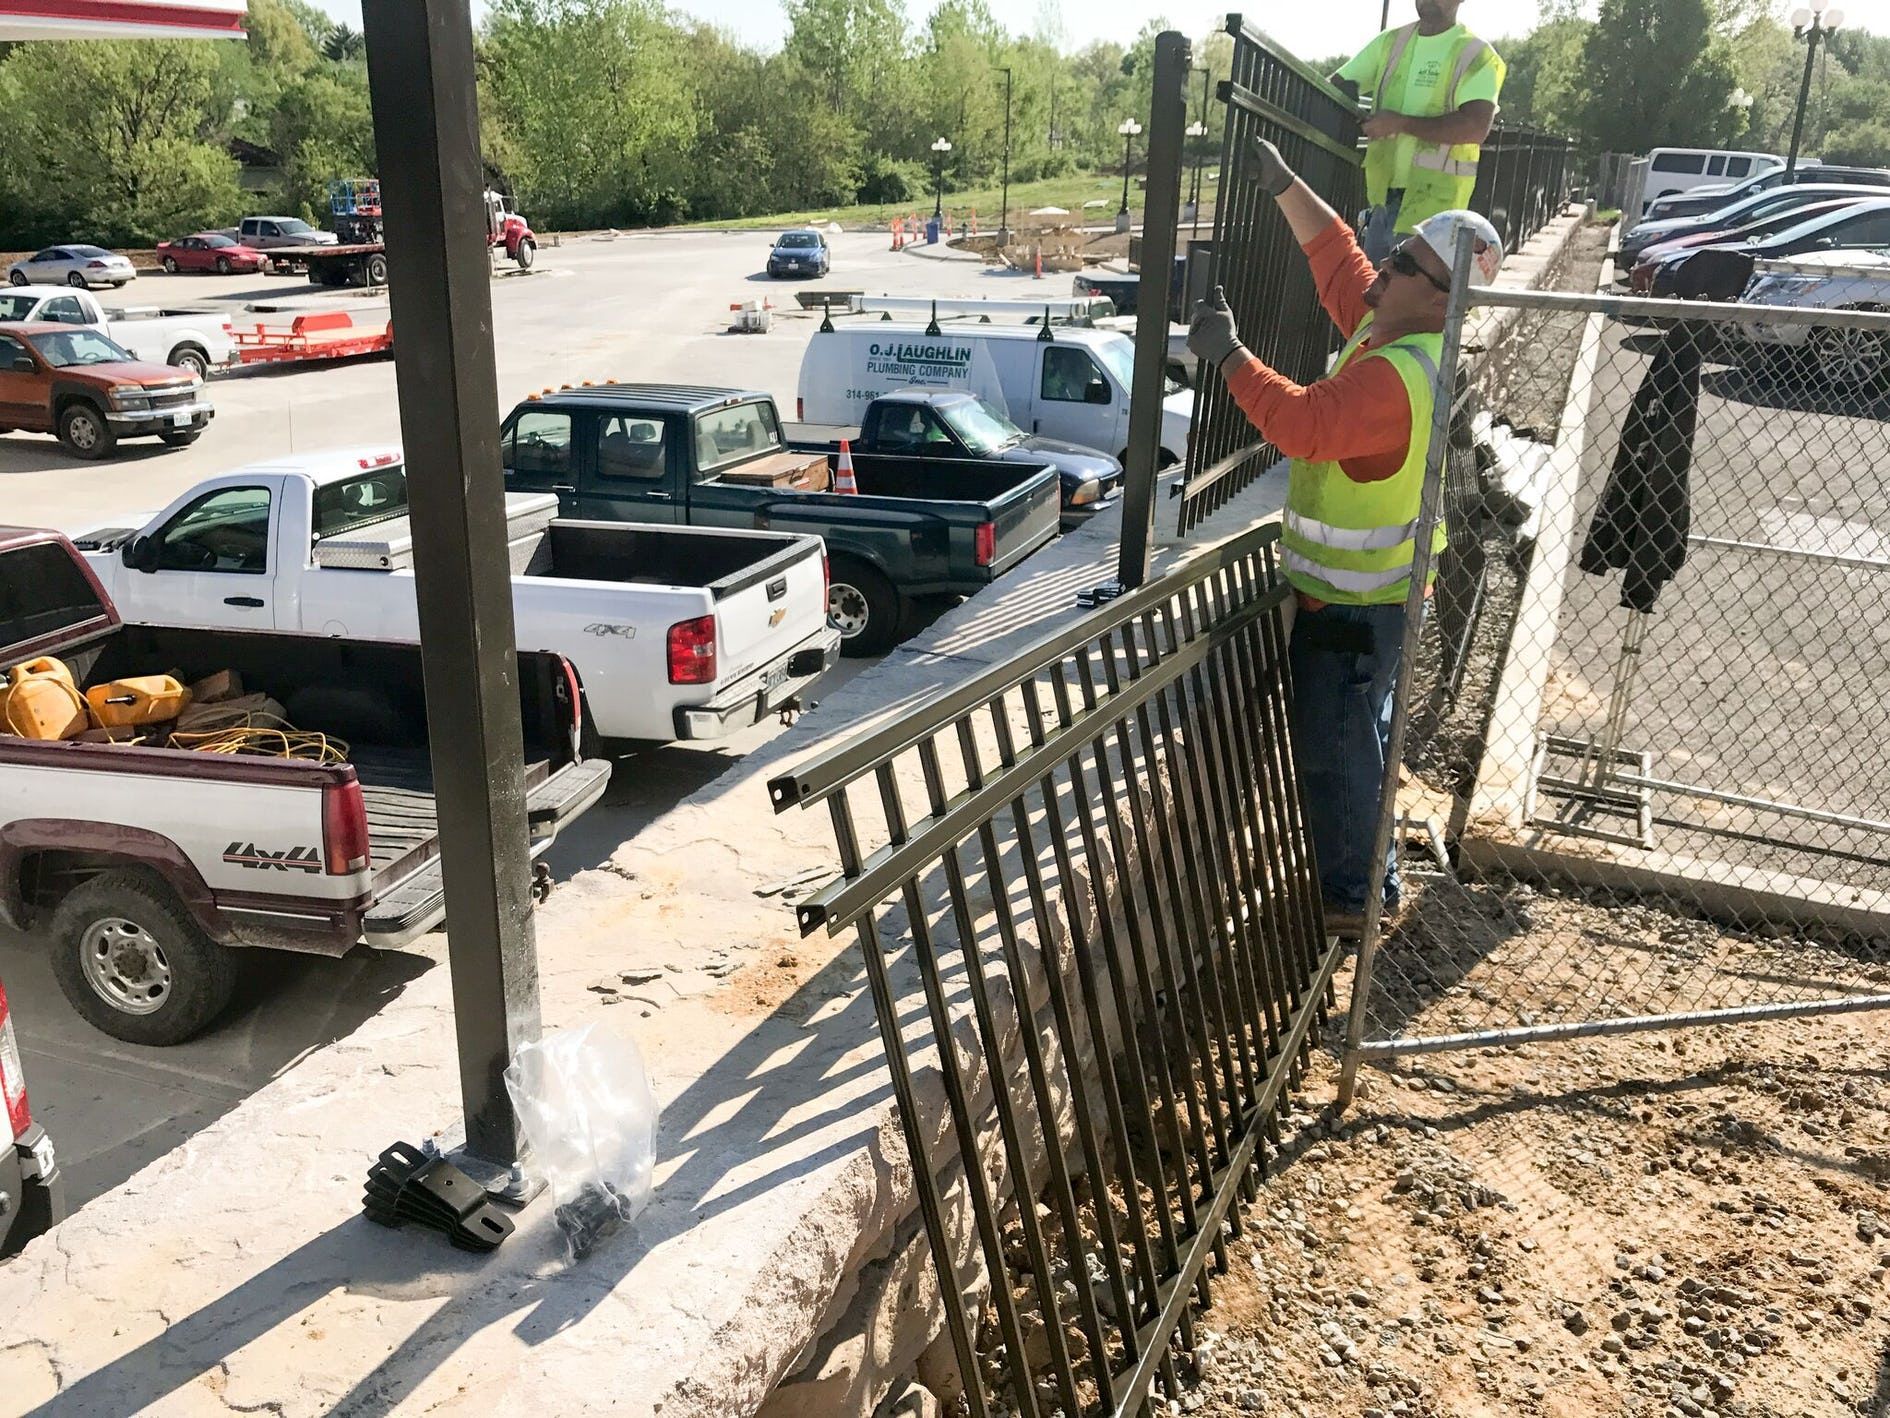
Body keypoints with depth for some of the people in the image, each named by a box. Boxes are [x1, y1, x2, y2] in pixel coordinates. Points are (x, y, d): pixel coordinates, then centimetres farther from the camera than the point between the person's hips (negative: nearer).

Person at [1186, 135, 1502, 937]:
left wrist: (1229, 356, -31)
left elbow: (1306, 424, -38)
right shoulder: (1392, 329, 3)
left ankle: (1352, 899, 16)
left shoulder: (1400, 375, -28)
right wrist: (1283, 185, 8)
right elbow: (1336, 259, 14)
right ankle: (1368, 873, 42)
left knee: (1335, 750, 1)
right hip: (1363, 587, 11)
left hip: (1352, 602, -11)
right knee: (1356, 737, 24)